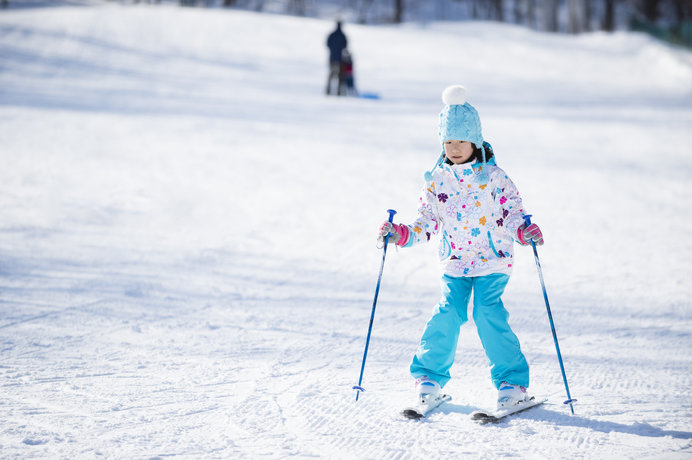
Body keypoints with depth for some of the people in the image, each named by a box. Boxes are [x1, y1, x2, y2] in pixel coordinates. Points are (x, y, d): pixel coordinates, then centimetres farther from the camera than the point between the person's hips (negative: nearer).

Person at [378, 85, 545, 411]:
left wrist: (525, 232, -22)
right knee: (447, 313, -11)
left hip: (491, 261, -3)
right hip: (454, 263, 3)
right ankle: (429, 376, 8)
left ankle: (512, 381, -4)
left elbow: (512, 211, -3)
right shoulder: (437, 179, 4)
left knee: (488, 314, -15)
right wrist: (400, 234, -6)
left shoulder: (492, 176, -4)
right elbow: (427, 223, 9)